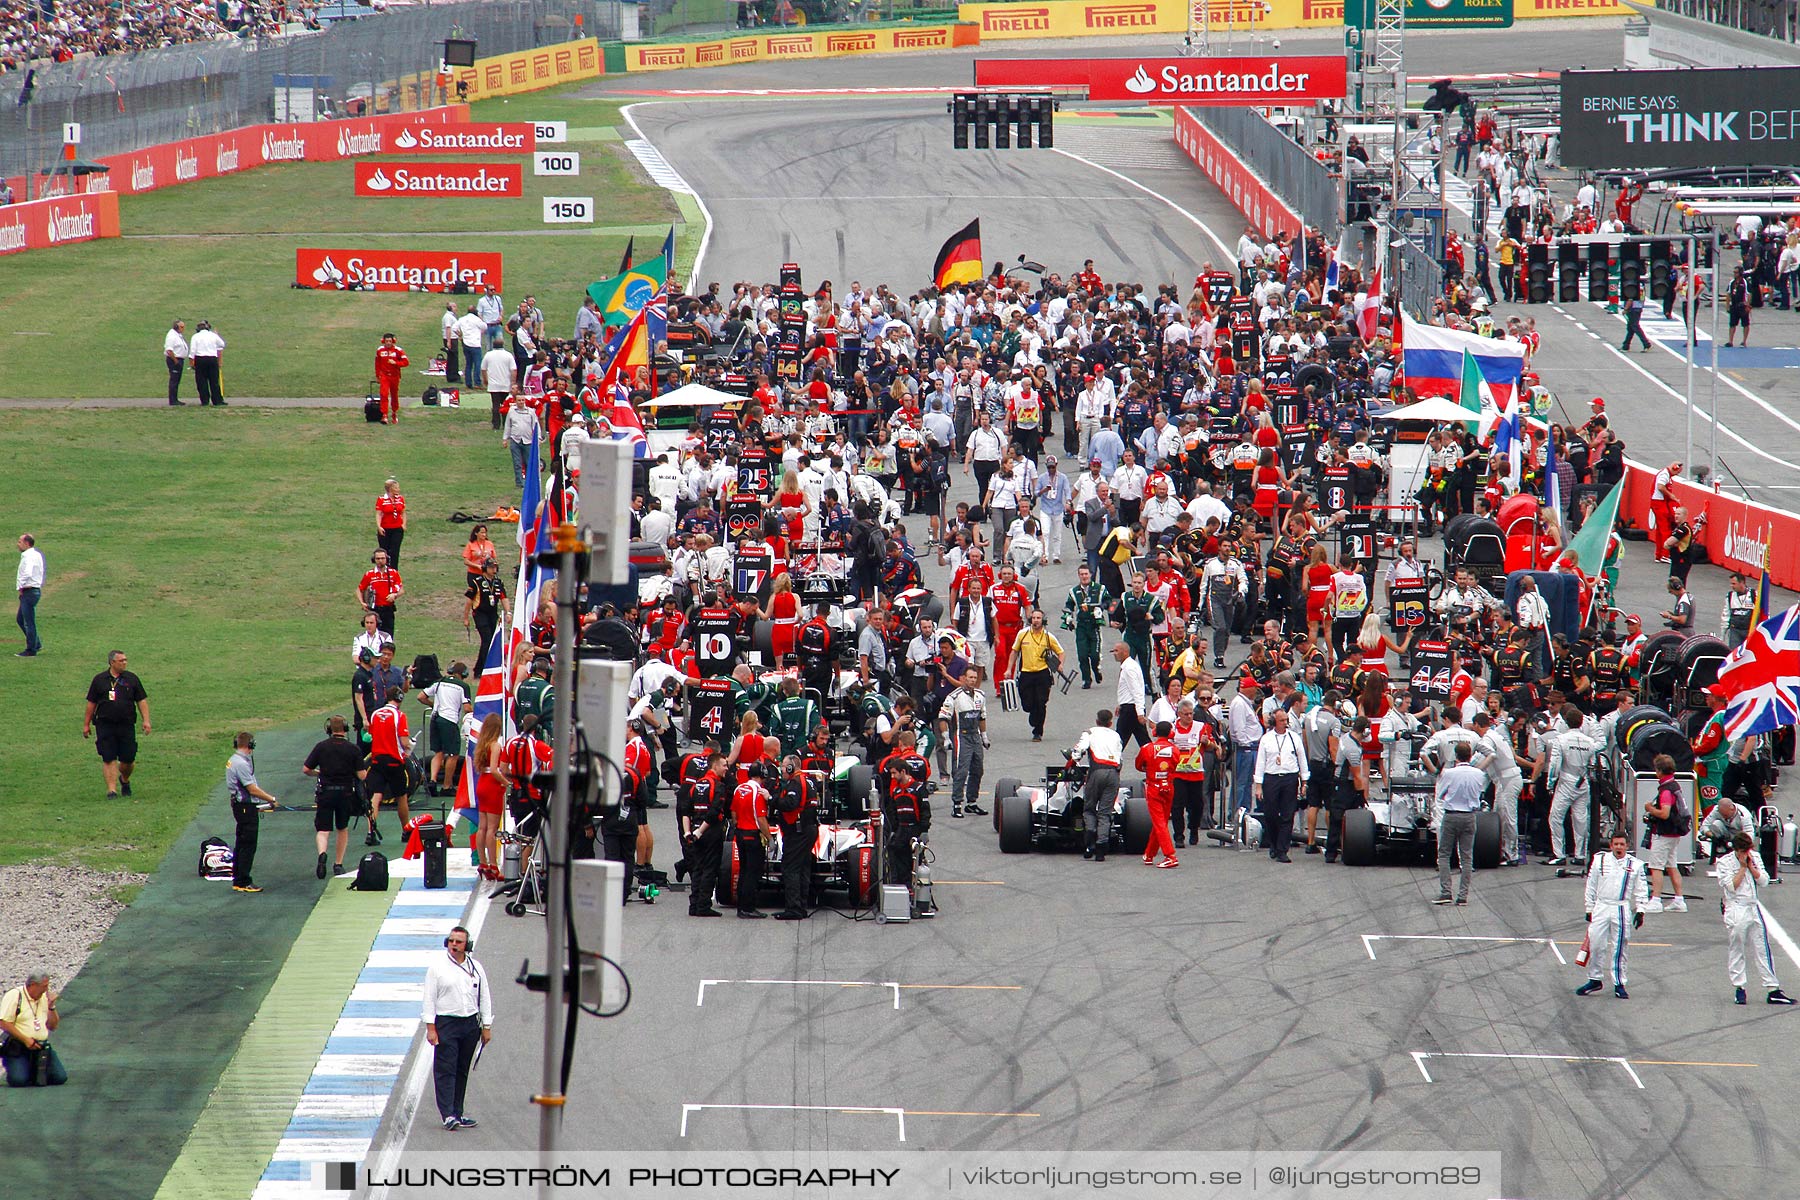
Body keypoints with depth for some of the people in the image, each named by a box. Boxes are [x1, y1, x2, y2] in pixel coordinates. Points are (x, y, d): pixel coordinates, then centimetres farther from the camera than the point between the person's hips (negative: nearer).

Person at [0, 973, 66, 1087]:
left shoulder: (44, 998, 14)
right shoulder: (14, 996, -7)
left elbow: (52, 1026, 17)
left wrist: (51, 1006, 1)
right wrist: (25, 1039, -18)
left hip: (41, 1047, 5)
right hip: (17, 1047, -5)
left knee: (60, 1078, -10)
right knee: (19, 1080, -24)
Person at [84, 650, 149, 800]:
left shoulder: (131, 679, 8)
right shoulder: (99, 680, 6)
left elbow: (142, 701, 10)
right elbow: (91, 703, 11)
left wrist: (146, 720, -1)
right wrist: (86, 724, 11)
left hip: (126, 725, 1)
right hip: (105, 725, -1)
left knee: (128, 759, 2)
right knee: (109, 759, -7)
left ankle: (124, 780, 32)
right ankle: (112, 789, -4)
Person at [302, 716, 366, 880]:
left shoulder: (321, 747, -4)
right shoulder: (353, 750, -4)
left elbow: (305, 770, -3)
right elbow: (362, 776, -6)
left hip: (325, 792, -1)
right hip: (346, 792, 1)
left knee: (323, 829, 0)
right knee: (343, 829, 19)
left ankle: (322, 853, -29)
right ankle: (338, 864, 21)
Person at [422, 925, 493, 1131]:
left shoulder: (476, 968, 9)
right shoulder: (437, 967, -2)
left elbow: (484, 997, 13)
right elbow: (429, 998, -3)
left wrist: (486, 1027, 9)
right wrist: (430, 1028, -9)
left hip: (470, 1024, 4)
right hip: (445, 1023, -4)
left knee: (462, 1071, 9)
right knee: (445, 1070, -9)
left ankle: (457, 1113, 14)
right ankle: (448, 1115, -12)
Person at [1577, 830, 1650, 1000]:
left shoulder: (1635, 864, 4)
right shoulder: (1600, 860, 5)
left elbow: (1641, 890, 6)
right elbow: (1591, 887, 10)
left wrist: (1640, 911, -2)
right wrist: (1589, 909, 9)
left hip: (1622, 911, -1)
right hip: (1601, 908, 1)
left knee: (1619, 948, 1)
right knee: (1595, 945, -2)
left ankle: (1619, 984, 8)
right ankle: (1594, 980, 11)